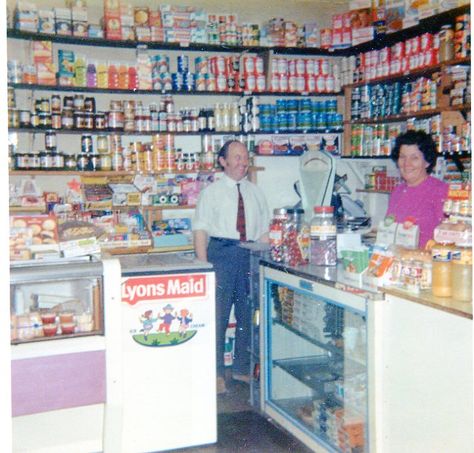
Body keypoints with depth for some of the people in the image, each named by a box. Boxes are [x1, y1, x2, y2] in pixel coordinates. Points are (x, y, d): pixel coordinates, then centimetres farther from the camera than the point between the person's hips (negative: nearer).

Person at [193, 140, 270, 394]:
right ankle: (215, 372, 10)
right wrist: (203, 266, -10)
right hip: (221, 253, -4)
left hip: (250, 254, 4)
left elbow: (264, 231, 13)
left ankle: (242, 367, 26)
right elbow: (200, 230, -3)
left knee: (248, 314, 11)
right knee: (218, 313, -3)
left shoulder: (256, 193, 12)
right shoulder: (211, 192, 1)